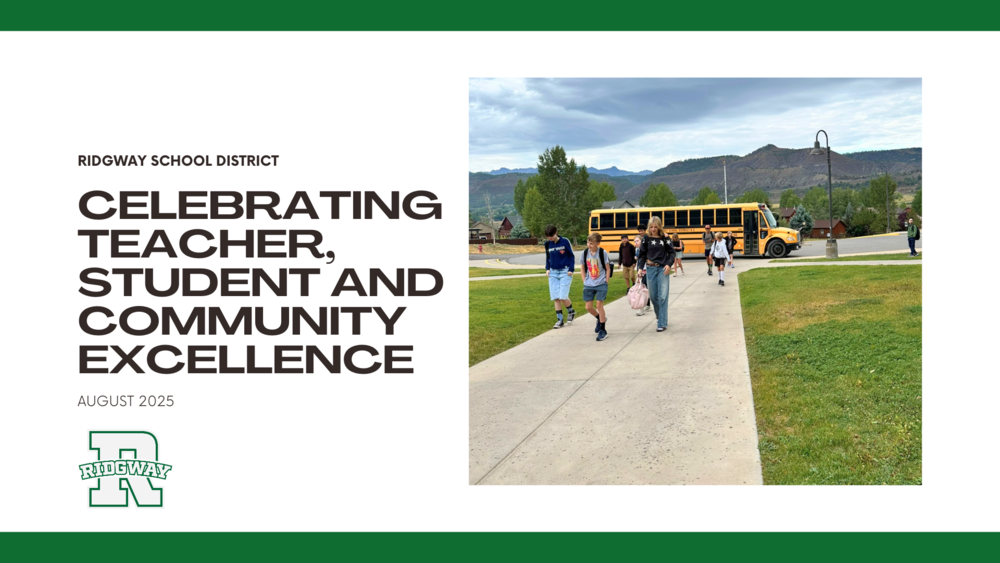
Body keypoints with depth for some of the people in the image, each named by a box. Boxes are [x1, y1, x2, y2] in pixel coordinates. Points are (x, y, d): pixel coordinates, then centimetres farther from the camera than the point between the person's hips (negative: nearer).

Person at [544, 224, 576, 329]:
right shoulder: (548, 244, 5)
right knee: (555, 298, 0)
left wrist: (571, 269, -8)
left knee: (563, 296, -12)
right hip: (553, 273, 4)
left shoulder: (565, 242, -7)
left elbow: (571, 256, 0)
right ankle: (559, 320, 8)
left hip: (565, 272, -4)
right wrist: (547, 269, 4)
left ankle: (571, 311, 18)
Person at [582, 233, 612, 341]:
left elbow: (608, 269, -3)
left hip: (601, 284, -4)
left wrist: (606, 282, -7)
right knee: (588, 307, 4)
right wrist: (585, 281, 4)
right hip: (589, 285, 4)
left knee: (599, 304, -10)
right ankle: (600, 318, 35)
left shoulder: (603, 253, -10)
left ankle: (603, 330, 1)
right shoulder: (585, 253, -1)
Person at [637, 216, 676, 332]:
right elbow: (642, 255, 7)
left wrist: (668, 264, -12)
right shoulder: (646, 238, 3)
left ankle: (662, 323, -4)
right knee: (653, 296, 7)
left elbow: (671, 253, 3)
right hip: (650, 269, 2)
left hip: (663, 269, -2)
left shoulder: (665, 238, -1)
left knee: (663, 296, -7)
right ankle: (659, 316, 31)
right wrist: (640, 268, -3)